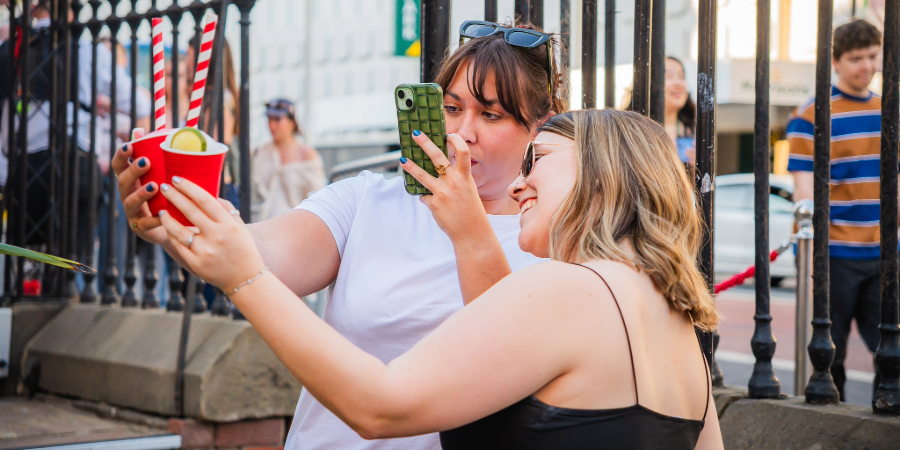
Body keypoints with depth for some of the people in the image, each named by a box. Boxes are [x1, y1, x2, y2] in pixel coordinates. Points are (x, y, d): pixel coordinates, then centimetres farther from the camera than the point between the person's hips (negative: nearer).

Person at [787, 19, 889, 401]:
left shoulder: (886, 113, 13)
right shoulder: (811, 116, -6)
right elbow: (804, 188, -11)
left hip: (882, 254, 5)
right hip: (833, 253, -5)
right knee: (829, 354, 5)